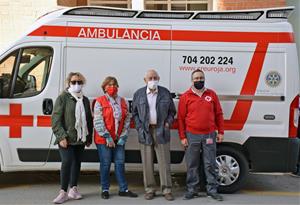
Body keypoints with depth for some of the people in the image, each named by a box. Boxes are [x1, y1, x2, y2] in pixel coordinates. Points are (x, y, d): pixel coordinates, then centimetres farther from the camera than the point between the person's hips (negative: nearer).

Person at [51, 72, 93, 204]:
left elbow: (89, 120, 19)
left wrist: (89, 138, 15)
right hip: (66, 139, -5)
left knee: (77, 163, 11)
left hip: (80, 139, 5)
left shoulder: (85, 100, 13)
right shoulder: (63, 98, -2)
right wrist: (61, 136, -17)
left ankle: (73, 189, 24)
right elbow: (56, 119, -9)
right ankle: (63, 192, -5)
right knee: (67, 162, -13)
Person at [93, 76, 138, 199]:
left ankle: (123, 189, 15)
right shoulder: (100, 102, -4)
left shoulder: (123, 102, 9)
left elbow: (127, 120, 7)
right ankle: (105, 190, 16)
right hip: (103, 139, -4)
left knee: (120, 163, 7)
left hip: (118, 139, 4)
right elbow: (98, 122, -11)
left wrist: (123, 137, -2)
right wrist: (107, 137, -15)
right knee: (105, 164, 3)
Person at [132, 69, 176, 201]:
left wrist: (168, 122, -2)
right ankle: (149, 190, 16)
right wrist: (139, 127, -3)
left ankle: (167, 190, 10)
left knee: (164, 162, 1)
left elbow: (172, 111, 12)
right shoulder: (139, 94, 6)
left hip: (161, 131, 0)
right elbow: (135, 112, 8)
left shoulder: (165, 93, 6)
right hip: (145, 131, 0)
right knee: (147, 163, 5)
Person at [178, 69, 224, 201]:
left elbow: (218, 114, 10)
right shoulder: (185, 96, 2)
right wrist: (182, 137, -3)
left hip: (209, 135, 1)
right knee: (192, 165, 7)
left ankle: (212, 190, 17)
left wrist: (220, 132, 5)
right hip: (192, 136, -1)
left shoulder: (211, 94, 8)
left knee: (210, 164, 6)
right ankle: (191, 190, 18)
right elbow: (181, 118, 1)